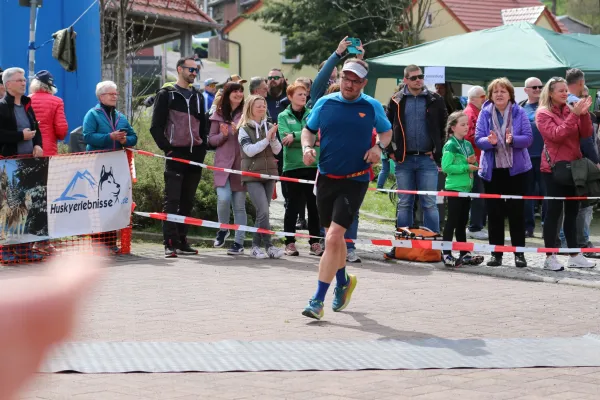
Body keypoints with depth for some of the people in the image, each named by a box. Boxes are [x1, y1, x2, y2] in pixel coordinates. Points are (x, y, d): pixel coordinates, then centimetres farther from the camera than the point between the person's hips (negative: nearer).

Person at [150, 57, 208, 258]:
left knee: (188, 201, 8)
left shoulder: (198, 96, 17)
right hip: (175, 155, -5)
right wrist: (167, 148, -10)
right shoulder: (166, 95, 0)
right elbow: (156, 127, -3)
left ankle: (182, 241, 14)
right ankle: (170, 243, -10)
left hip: (195, 156, 6)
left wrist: (202, 148, 10)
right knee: (172, 200, -9)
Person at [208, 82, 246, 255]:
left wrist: (239, 132, -14)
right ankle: (223, 229, 13)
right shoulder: (219, 115, 8)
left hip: (241, 164, 0)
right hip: (223, 163, 1)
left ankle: (239, 243, 10)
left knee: (239, 205, 3)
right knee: (224, 198, -16)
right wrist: (223, 135, -9)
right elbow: (211, 140, 10)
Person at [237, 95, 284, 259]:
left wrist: (273, 137, -12)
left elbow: (277, 150, 6)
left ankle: (256, 245, 14)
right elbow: (250, 150, -13)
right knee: (263, 211, -15)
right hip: (252, 175, -4)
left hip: (269, 173, 4)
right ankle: (268, 246, -12)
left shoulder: (269, 127, 10)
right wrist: (266, 139, -17)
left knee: (262, 212, 6)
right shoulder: (244, 129, -2)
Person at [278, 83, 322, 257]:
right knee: (293, 205, 2)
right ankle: (290, 243, 9)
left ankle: (315, 242, 10)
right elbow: (285, 139, -9)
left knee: (314, 205, 3)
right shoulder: (283, 116, 5)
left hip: (313, 165, 2)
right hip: (292, 166, -2)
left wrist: (295, 136, -15)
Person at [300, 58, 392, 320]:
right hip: (326, 178, 4)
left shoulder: (372, 107, 0)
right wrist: (307, 147, -6)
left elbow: (387, 131, 15)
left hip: (354, 181, -3)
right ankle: (343, 282, 45)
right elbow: (308, 130, 15)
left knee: (333, 238, -15)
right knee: (333, 237, 18)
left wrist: (379, 146, -6)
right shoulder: (325, 103, 3)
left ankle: (318, 300, -13)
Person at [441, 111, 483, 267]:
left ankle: (465, 254, 19)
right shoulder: (450, 145, -11)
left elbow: (474, 166, 20)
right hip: (454, 188, -8)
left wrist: (472, 162, -3)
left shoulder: (468, 145, 12)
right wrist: (466, 166, -19)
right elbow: (446, 167, -20)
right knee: (452, 221, -5)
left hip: (466, 188, 8)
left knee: (462, 222, 13)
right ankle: (446, 255, -2)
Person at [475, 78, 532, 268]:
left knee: (516, 211, 3)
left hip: (516, 169, -1)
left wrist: (513, 140, -25)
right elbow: (478, 140, -4)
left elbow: (528, 137, -7)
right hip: (492, 170, 1)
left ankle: (519, 253, 9)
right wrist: (489, 141, -25)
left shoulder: (519, 113, -1)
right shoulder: (485, 113, 1)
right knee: (494, 212, 5)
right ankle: (496, 253, 12)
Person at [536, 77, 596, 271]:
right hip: (554, 168, -6)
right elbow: (556, 135, -20)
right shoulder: (543, 113, -6)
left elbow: (586, 134, 3)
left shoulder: (571, 110, 10)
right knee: (554, 210, -5)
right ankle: (550, 257, -1)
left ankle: (575, 256, 14)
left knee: (572, 210, 9)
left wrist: (584, 114, -12)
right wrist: (574, 115, -23)